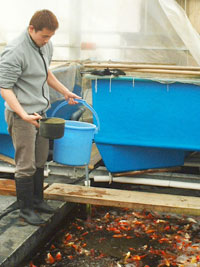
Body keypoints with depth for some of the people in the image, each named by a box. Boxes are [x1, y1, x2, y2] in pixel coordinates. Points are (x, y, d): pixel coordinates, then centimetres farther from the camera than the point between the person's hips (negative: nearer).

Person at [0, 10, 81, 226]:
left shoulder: (46, 45, 6)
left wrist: (64, 92, 22)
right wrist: (24, 115, -31)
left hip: (40, 112, 8)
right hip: (21, 116, -8)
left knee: (40, 161, 17)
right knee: (26, 165, 0)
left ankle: (37, 200, 32)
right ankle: (26, 209, 15)